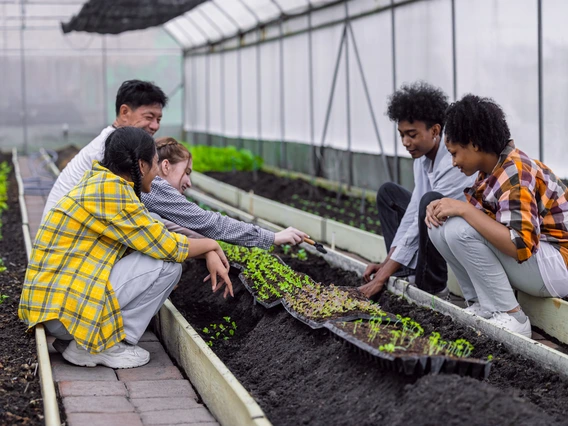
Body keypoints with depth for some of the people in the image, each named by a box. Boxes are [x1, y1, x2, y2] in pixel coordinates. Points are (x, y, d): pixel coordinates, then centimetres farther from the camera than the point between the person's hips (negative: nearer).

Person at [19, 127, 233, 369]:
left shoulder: (103, 181, 12)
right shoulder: (112, 191, -17)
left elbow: (156, 233, 16)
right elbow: (168, 247, -12)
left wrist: (209, 254, 8)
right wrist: (211, 245, 6)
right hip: (64, 309, -10)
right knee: (168, 264, -9)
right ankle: (100, 347, -5)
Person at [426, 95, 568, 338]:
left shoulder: (515, 174, -23)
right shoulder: (492, 169, 5)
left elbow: (520, 245, -32)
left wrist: (463, 209, -28)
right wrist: (443, 207, -11)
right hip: (524, 258, 9)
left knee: (460, 230, -27)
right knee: (440, 227, -2)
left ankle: (509, 317, -14)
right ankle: (482, 306, 2)